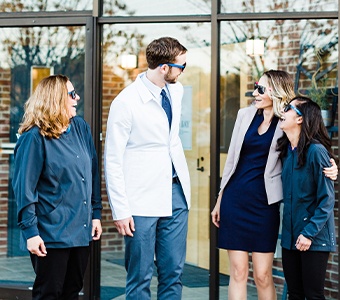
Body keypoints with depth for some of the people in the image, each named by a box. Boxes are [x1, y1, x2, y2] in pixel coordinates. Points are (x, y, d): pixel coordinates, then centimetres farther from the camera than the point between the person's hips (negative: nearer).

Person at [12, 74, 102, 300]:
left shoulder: (81, 128, 8)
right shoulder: (35, 137, -11)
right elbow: (24, 188, -12)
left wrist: (96, 214, 11)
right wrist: (30, 232, -15)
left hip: (82, 231, 6)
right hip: (52, 235, -6)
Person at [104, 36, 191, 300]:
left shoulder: (176, 90, 6)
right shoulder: (126, 102, -13)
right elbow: (112, 161, -11)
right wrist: (120, 211, -14)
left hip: (176, 193, 6)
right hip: (143, 199, -6)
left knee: (174, 273, 10)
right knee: (141, 277, 2)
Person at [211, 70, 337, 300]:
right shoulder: (246, 115, 7)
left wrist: (330, 169, -20)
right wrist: (220, 199, 16)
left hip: (264, 203, -3)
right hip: (235, 199, 3)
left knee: (263, 275, 0)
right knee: (238, 271, 4)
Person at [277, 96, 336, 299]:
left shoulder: (316, 151, -15)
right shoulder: (286, 150, 8)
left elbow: (327, 199, -15)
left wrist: (309, 233, -19)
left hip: (314, 238, -7)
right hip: (290, 236, 7)